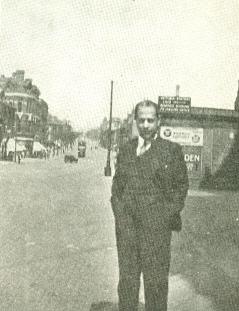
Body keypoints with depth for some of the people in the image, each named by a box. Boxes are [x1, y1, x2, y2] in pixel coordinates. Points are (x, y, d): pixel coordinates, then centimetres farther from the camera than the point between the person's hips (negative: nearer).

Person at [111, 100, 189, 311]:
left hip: (157, 224, -3)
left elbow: (182, 184, 6)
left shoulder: (172, 150, 2)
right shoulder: (125, 150, 12)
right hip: (126, 224, 3)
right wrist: (118, 209, 6)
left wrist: (170, 212, -3)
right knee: (127, 276, 10)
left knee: (156, 280, 2)